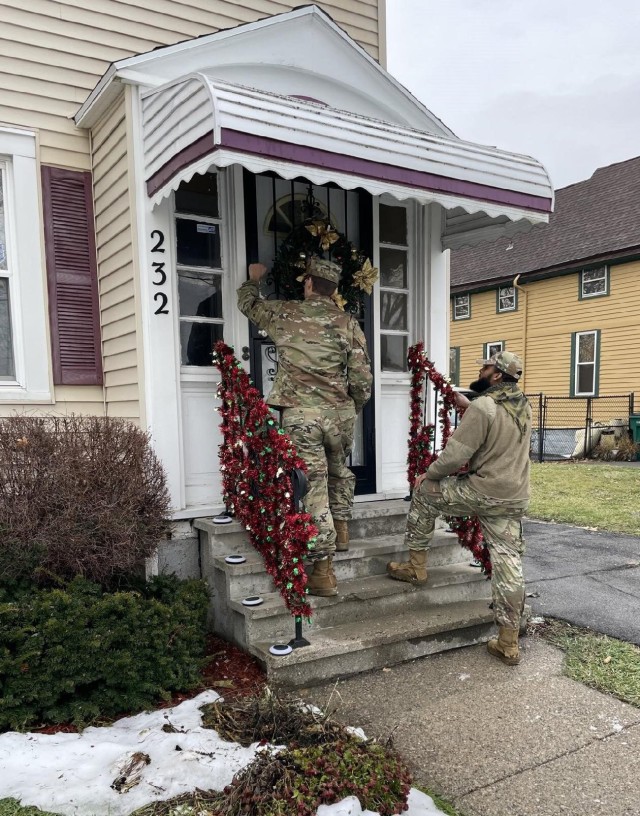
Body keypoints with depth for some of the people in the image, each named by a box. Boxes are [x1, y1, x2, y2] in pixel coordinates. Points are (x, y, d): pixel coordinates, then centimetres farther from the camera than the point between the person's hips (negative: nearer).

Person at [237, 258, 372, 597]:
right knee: (339, 470, 29)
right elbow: (362, 377, 0)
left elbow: (248, 303, 23)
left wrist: (254, 278, 42)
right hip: (339, 413, 2)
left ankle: (323, 570, 4)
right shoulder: (348, 322, 4)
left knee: (313, 487, 0)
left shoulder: (285, 313, 3)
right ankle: (341, 528, 35)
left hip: (299, 414, -2)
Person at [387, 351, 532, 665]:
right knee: (508, 561, 9)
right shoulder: (523, 406, 9)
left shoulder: (482, 407, -17)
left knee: (424, 493, 13)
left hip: (483, 492, -8)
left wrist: (429, 474, 0)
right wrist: (468, 407, 26)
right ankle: (508, 644, 14)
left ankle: (416, 566, 22)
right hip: (514, 499, 8)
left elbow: (455, 454, -17)